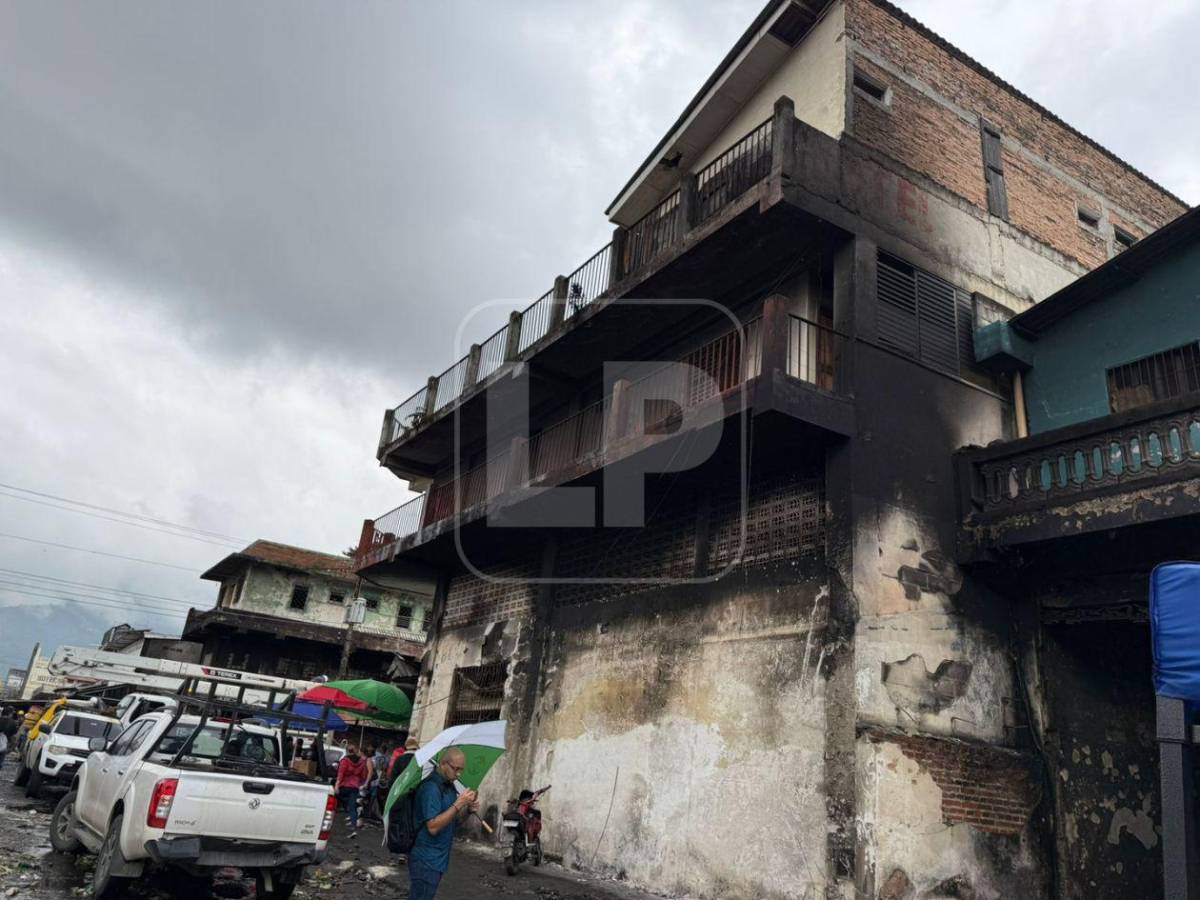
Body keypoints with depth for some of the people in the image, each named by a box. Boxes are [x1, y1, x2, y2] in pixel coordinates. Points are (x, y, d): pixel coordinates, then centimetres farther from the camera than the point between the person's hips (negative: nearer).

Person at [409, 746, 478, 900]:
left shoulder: (450, 786, 9)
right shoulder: (431, 788, -20)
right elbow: (433, 827, -25)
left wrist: (468, 810, -3)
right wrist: (458, 804, -27)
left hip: (438, 859, 9)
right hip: (426, 860, -9)